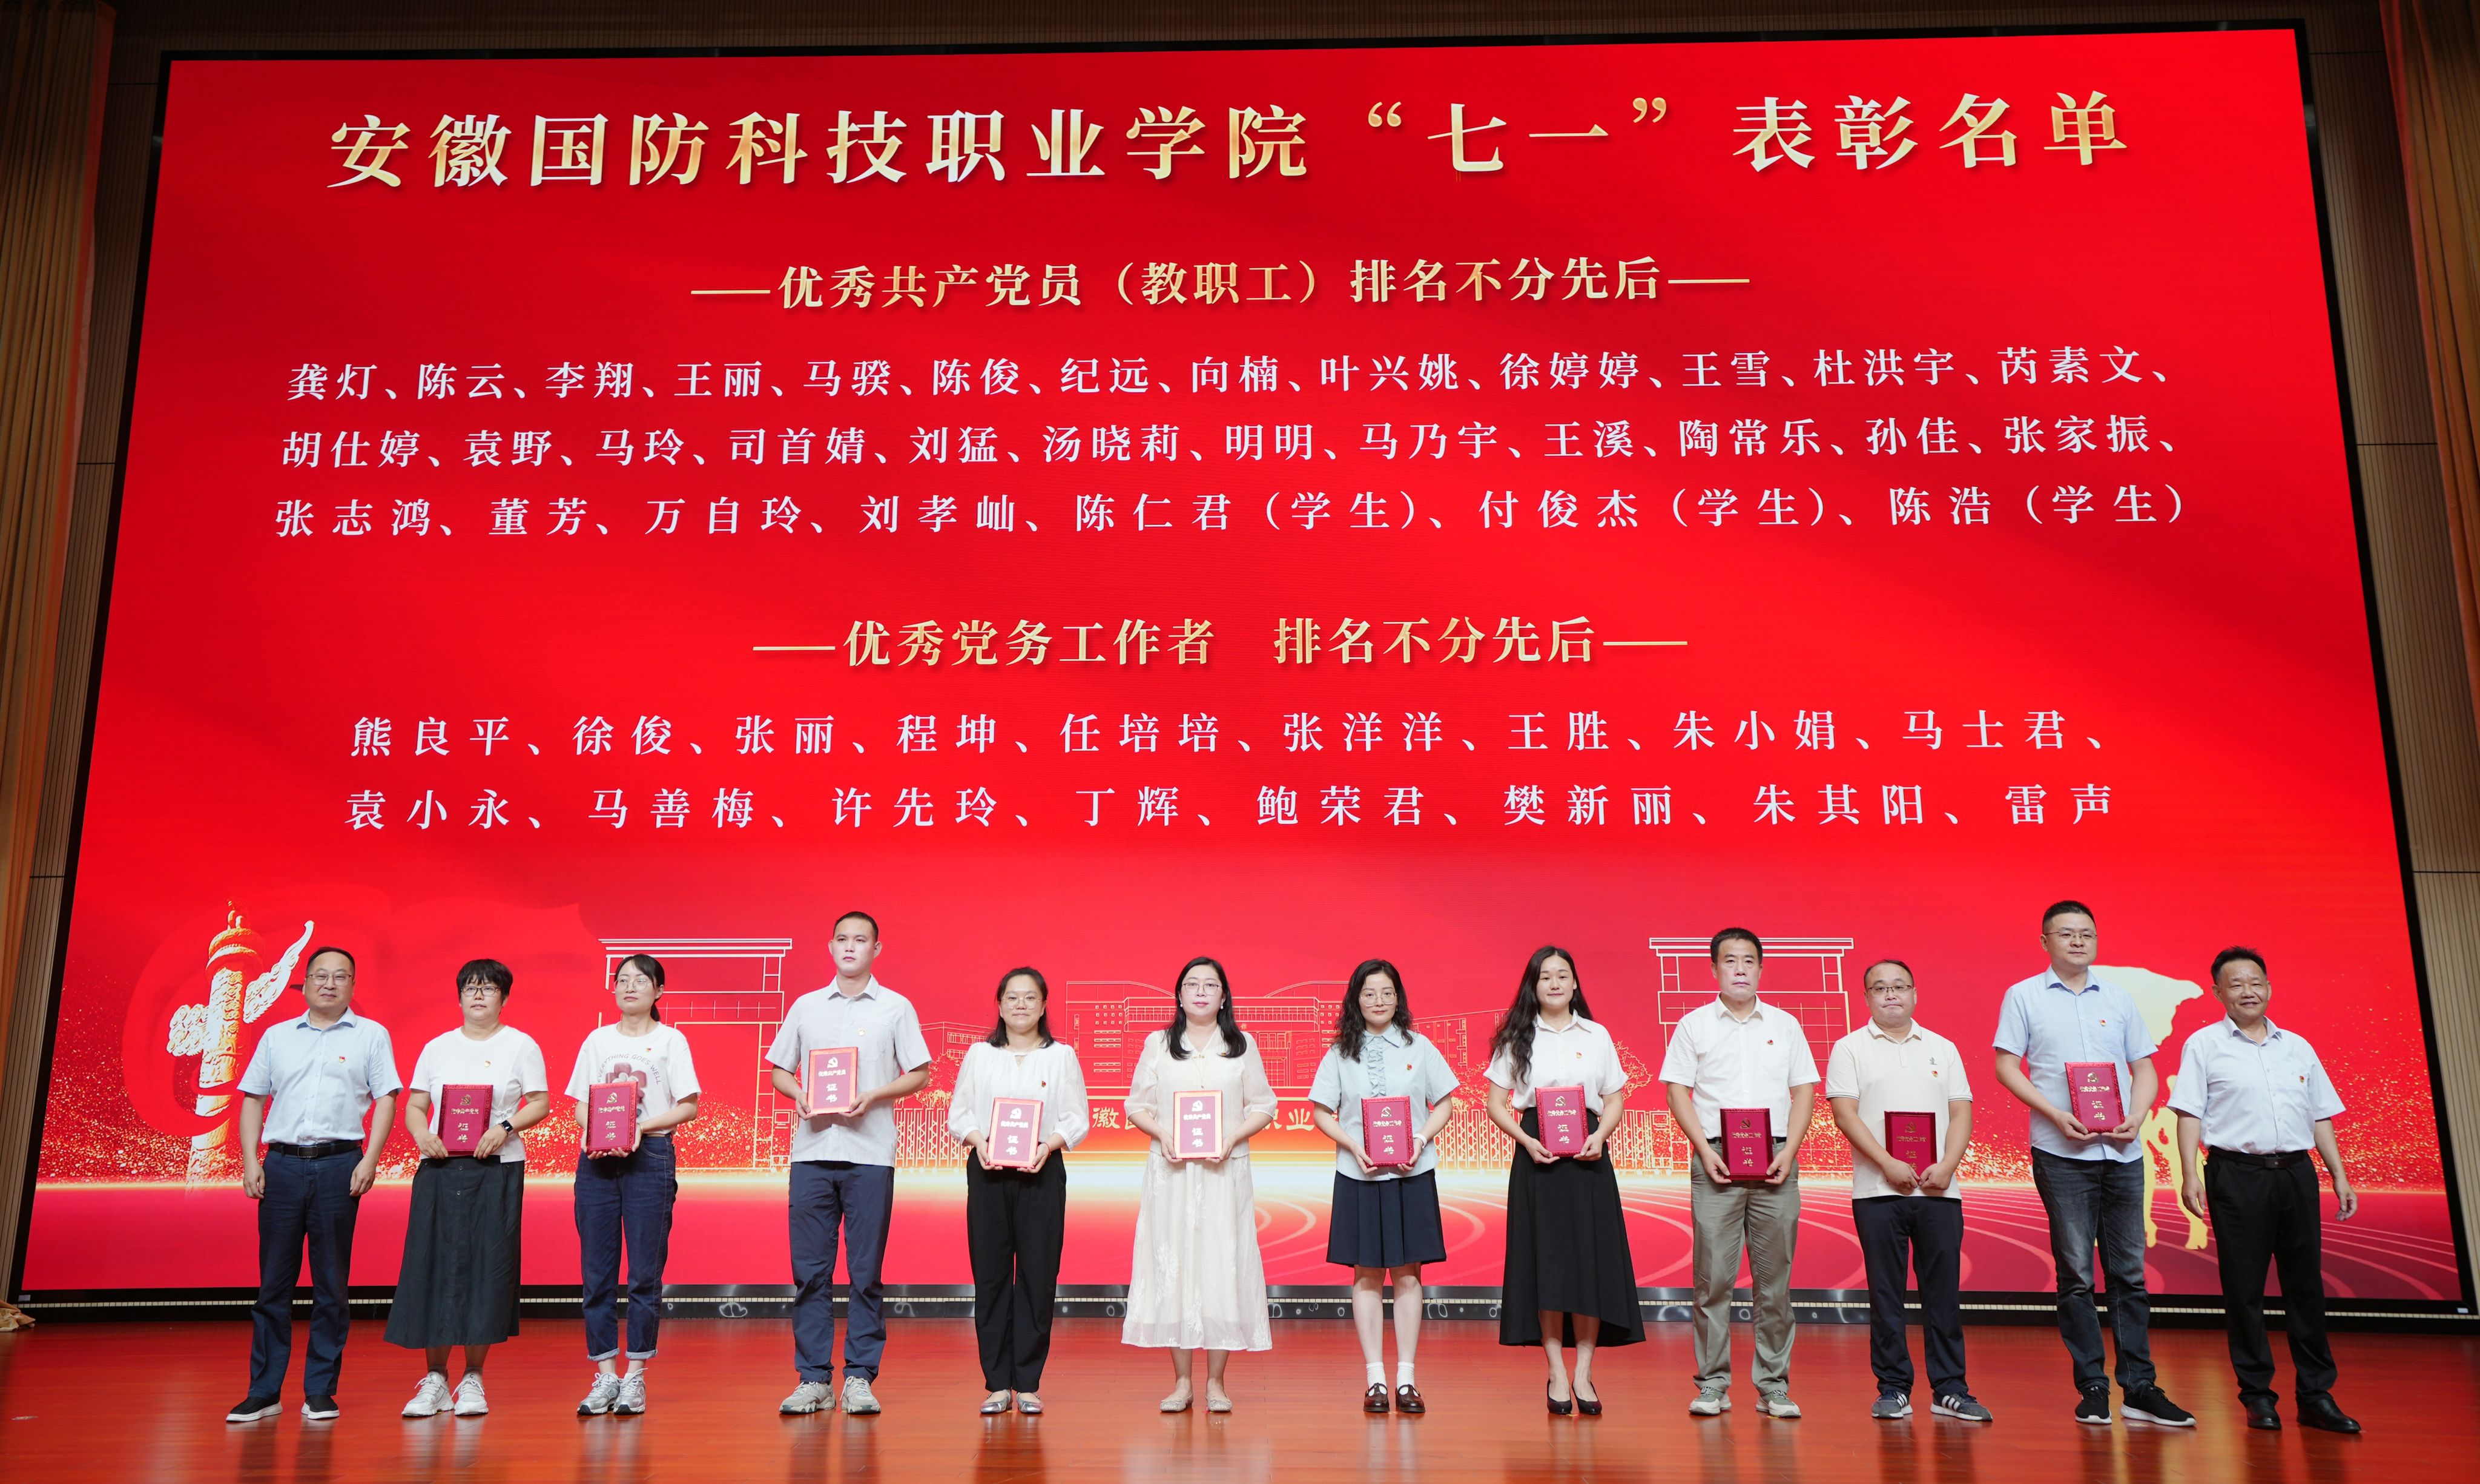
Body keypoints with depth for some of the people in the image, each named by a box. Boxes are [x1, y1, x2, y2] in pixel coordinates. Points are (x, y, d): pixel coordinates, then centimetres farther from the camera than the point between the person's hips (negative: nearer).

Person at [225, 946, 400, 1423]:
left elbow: (386, 1099, 2)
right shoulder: (276, 1037, 14)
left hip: (339, 1164, -2)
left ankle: (320, 1391, 9)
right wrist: (250, 1161, 2)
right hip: (282, 1164, 2)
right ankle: (264, 1391, 11)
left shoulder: (371, 1036, 7)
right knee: (273, 1281, 4)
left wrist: (370, 1160, -9)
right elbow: (253, 1100, 13)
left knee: (331, 1284, 2)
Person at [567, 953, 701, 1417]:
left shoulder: (670, 1040, 5)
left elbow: (689, 1106, 0)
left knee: (645, 1271, -3)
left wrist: (641, 1126, -14)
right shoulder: (597, 1040, 14)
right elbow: (580, 1103, 12)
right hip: (596, 1159, 3)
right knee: (596, 1271, 1)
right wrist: (590, 1131, -9)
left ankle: (635, 1375, 4)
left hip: (650, 1157, -3)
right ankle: (605, 1374, 9)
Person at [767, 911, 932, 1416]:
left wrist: (874, 1095, -10)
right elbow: (779, 1071, 16)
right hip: (812, 1150, 2)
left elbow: (919, 1075, 6)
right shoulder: (806, 1007, 13)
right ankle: (813, 1379, 10)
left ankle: (859, 1378, 7)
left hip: (870, 1152, -2)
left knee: (866, 1271, 0)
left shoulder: (896, 1008, 6)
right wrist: (798, 1094, -5)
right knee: (809, 1269, 2)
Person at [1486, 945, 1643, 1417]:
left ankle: (1583, 1373, 5)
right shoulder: (1517, 1039, 5)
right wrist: (1527, 1142, -12)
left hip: (1587, 1155, 1)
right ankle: (1557, 1374, 7)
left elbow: (1615, 1098, 9)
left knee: (1591, 1258, -2)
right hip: (1537, 1156, -1)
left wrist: (1600, 1137, -9)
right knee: (1545, 1261, -1)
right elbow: (1496, 1104, 4)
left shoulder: (1597, 1036, 8)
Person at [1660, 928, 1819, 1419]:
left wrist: (1788, 1152, -3)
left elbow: (1804, 1091, 10)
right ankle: (1712, 1384, 4)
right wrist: (1705, 1150, -8)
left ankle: (1774, 1385, 12)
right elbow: (1677, 1090, 4)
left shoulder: (1785, 1025, 12)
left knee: (1774, 1277, 3)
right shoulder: (1694, 1025, 7)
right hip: (1717, 1160, -1)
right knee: (1714, 1275, -3)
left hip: (1775, 1161, 2)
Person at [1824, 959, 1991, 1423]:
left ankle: (1949, 1389, 11)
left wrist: (1947, 1166, -7)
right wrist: (1888, 1164, -14)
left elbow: (1961, 1113, 9)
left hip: (1940, 1190, 2)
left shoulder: (1942, 1049, 15)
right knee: (1885, 1292, 1)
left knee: (1944, 1290, 3)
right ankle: (1893, 1388, 9)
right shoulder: (1850, 1049, 5)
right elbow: (1845, 1112, -3)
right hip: (1878, 1191, -2)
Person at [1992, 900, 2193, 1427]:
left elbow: (2144, 1067, 14)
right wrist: (2054, 1113, -13)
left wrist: (2137, 1116, -5)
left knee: (2130, 1271, 4)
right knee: (2076, 1273, 0)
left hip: (2122, 1151, 3)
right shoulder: (2024, 997, 4)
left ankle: (2140, 1388, 9)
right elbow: (2006, 1066, 0)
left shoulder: (2118, 998, 14)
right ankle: (2092, 1388, 7)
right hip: (2062, 1151, -3)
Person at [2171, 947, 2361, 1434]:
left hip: (2296, 1174, 4)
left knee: (2306, 1284, 5)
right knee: (2244, 1287, 0)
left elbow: (2321, 1117, 17)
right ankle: (2257, 1396, 7)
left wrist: (2339, 1175, 10)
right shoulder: (2204, 1046, 2)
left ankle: (2316, 1395, 13)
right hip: (2238, 1176, -4)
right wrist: (2190, 1175, -13)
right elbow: (2190, 1114, -3)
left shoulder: (2298, 1047, 15)